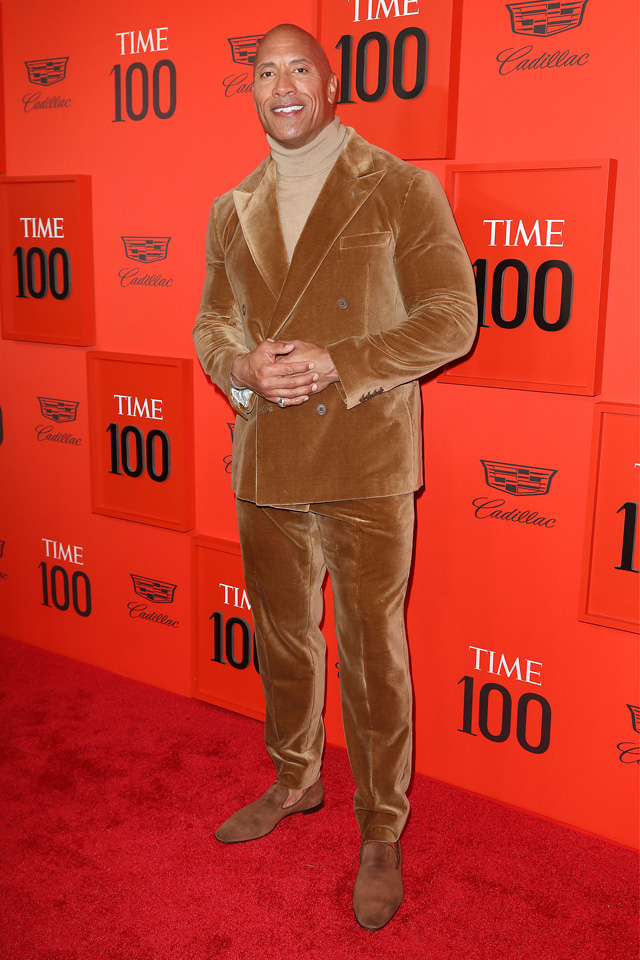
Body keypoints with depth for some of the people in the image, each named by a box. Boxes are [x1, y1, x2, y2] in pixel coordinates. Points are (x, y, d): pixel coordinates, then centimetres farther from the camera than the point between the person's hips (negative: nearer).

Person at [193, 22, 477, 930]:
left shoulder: (402, 190, -3)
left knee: (372, 655, 5)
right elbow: (210, 321, 16)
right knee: (281, 639, 19)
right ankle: (295, 781, 43)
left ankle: (382, 835, 24)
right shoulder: (232, 211, 11)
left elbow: (453, 316, -8)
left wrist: (338, 365, -18)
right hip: (263, 464, 5)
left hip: (365, 466, -5)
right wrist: (242, 367, -8)